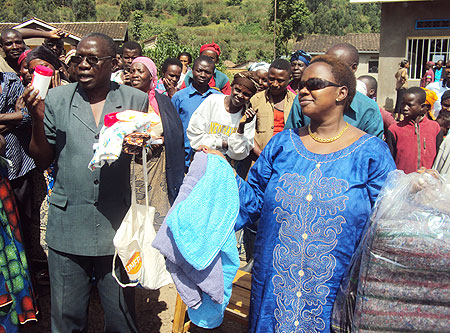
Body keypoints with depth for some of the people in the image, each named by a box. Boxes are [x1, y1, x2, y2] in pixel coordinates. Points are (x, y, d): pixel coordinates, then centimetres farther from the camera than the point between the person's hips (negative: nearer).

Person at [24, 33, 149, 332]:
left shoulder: (135, 100, 2)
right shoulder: (57, 99, 3)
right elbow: (43, 161, 3)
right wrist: (38, 117, -10)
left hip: (117, 226, 0)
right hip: (68, 226, 1)